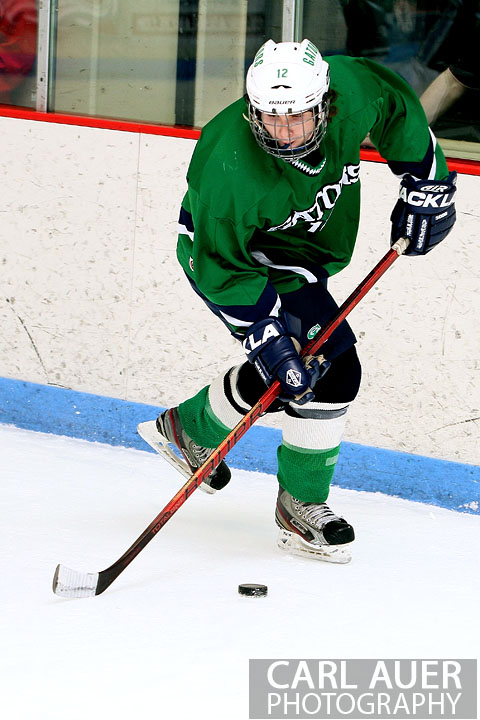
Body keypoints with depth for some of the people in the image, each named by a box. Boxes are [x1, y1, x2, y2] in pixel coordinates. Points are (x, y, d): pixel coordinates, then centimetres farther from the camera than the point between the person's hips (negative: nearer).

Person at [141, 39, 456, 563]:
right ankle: (301, 505, 0)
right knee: (333, 366, -15)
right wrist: (266, 333, -31)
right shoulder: (229, 169, -39)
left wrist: (427, 182, 1)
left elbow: (398, 102, -2)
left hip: (305, 250, 7)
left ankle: (190, 427, 33)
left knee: (280, 373, 12)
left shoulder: (351, 89, -26)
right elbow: (221, 262, -27)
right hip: (225, 252, -7)